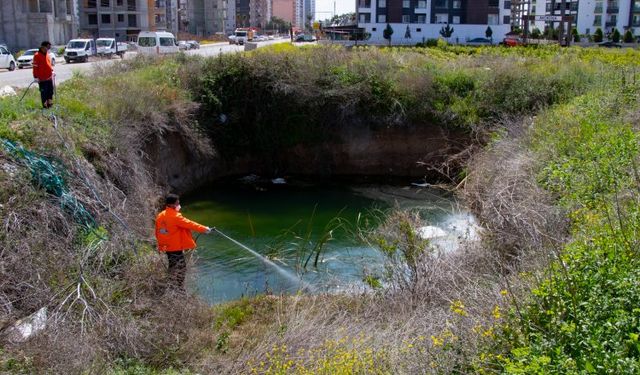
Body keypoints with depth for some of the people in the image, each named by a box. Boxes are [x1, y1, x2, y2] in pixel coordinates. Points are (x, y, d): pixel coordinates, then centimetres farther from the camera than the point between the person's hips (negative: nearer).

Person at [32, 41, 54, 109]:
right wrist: (36, 77, -16)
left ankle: (50, 103, 26)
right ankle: (45, 105, 5)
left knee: (50, 91, 14)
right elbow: (35, 67, -14)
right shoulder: (37, 55, -12)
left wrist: (52, 71, 19)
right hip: (42, 78, -8)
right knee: (44, 92, -1)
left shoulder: (47, 54, 12)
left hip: (49, 77, 8)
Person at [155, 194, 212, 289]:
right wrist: (204, 229, -10)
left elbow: (158, 233, 13)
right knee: (181, 268, -1)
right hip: (176, 248, -9)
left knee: (173, 269, 19)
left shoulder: (160, 216, 6)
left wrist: (161, 246, 23)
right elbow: (189, 224, -17)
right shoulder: (175, 216, -19)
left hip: (167, 248, 9)